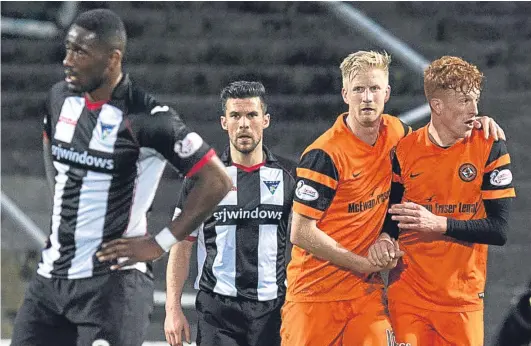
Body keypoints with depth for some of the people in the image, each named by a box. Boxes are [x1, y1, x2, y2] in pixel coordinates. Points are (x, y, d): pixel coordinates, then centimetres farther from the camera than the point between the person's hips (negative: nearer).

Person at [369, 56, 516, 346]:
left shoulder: (490, 149, -4)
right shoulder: (404, 150, 2)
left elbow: (499, 230, -9)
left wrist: (439, 224, -20)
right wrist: (384, 238, -9)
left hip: (463, 297, -1)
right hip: (408, 294, 1)